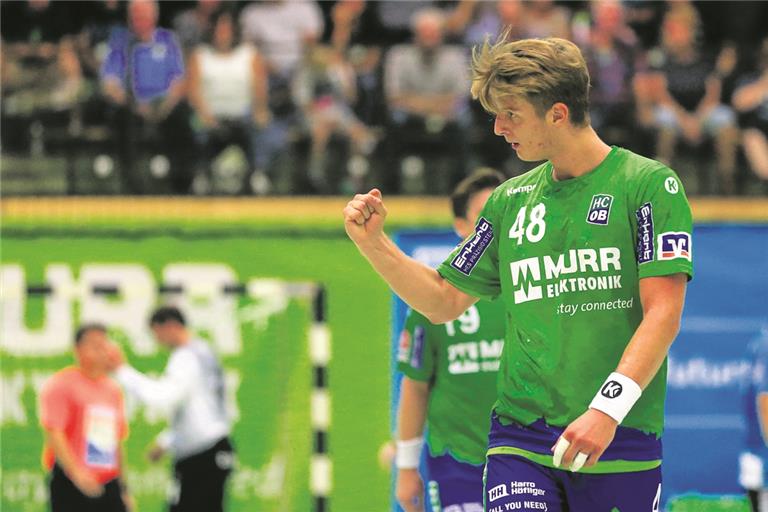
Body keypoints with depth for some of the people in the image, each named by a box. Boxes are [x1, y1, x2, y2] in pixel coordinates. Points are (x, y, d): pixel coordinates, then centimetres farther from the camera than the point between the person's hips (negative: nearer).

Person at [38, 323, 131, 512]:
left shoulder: (113, 389, 16)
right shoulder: (61, 384, -5)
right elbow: (54, 434, -14)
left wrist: (123, 488, 20)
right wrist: (77, 474, -24)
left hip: (108, 486, 6)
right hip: (71, 487, -6)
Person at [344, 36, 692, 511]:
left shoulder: (649, 183, -2)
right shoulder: (509, 200, 13)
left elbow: (663, 314, -10)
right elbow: (444, 302, 23)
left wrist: (607, 409, -20)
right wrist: (373, 241, 9)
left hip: (622, 445, -3)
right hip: (520, 440, 3)